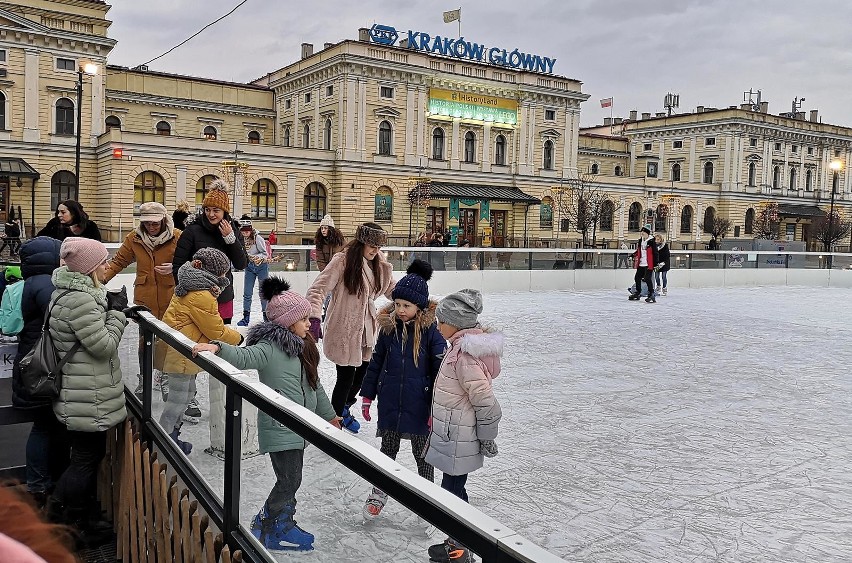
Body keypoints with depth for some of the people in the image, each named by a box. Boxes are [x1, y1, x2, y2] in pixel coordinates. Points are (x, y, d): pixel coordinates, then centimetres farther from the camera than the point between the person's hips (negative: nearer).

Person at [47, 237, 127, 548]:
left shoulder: (71, 291, 9)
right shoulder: (80, 299, -24)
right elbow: (103, 346, -21)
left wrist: (111, 309, 8)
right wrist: (116, 311, -12)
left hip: (80, 393, 11)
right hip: (88, 397, -11)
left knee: (88, 454, 20)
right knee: (87, 458, 3)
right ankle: (72, 527, 17)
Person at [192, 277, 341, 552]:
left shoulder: (302, 347, 12)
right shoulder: (270, 348, -15)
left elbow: (314, 384, 20)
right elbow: (243, 357, -34)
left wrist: (328, 414, 27)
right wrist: (218, 348, -53)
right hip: (279, 428, -8)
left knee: (291, 480, 16)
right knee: (288, 481, -5)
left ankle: (284, 525, 31)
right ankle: (261, 531, 12)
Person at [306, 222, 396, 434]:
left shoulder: (381, 266, 4)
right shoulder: (342, 261, -16)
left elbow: (392, 290, 16)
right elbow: (318, 289, -20)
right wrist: (314, 318, -33)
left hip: (366, 328, 7)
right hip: (343, 329, -7)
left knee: (364, 371, 18)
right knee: (346, 375, -2)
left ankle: (344, 408, 45)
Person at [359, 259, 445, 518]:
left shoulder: (431, 331, -15)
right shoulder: (388, 326, -3)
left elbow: (440, 371, -12)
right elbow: (376, 362, 7)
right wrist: (367, 395, 9)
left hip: (419, 405, -3)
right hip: (390, 403, 3)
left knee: (422, 453, 14)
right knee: (388, 449, 18)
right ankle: (379, 493, 37)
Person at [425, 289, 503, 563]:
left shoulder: (464, 353, -24)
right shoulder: (464, 345, 6)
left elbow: (485, 399, -24)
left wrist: (487, 437, -14)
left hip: (458, 439, -9)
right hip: (453, 435, 9)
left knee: (452, 490, 3)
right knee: (454, 488, 19)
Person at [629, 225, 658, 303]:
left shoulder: (651, 242, -11)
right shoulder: (640, 241, 10)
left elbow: (655, 253, -11)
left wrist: (655, 264, -12)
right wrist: (634, 255, 10)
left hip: (648, 264, -8)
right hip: (641, 264, 8)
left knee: (647, 279, -14)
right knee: (637, 278, 14)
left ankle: (651, 295, -8)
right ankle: (637, 293, 30)